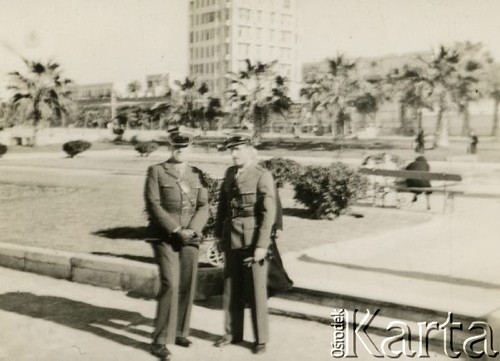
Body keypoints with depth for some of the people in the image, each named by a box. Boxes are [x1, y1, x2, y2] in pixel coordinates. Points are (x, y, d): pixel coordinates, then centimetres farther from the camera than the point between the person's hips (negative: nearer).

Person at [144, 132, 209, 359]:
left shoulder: (196, 174, 10)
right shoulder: (156, 171, -2)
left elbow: (203, 207, 5)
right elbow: (153, 205, -9)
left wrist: (191, 230, -12)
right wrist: (176, 230, -17)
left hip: (190, 237, 4)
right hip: (164, 236, -4)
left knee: (187, 285, 6)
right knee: (170, 284, -13)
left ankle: (179, 332, 22)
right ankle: (160, 341, -5)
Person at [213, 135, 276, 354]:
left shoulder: (263, 176, -10)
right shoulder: (230, 173, 9)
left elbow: (268, 213, -13)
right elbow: (222, 205, 15)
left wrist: (261, 246, -16)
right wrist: (219, 234, 10)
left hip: (253, 240, -6)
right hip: (232, 240, 6)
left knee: (256, 291, 2)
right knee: (231, 289, 12)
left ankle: (261, 339, 15)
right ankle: (233, 334, 25)